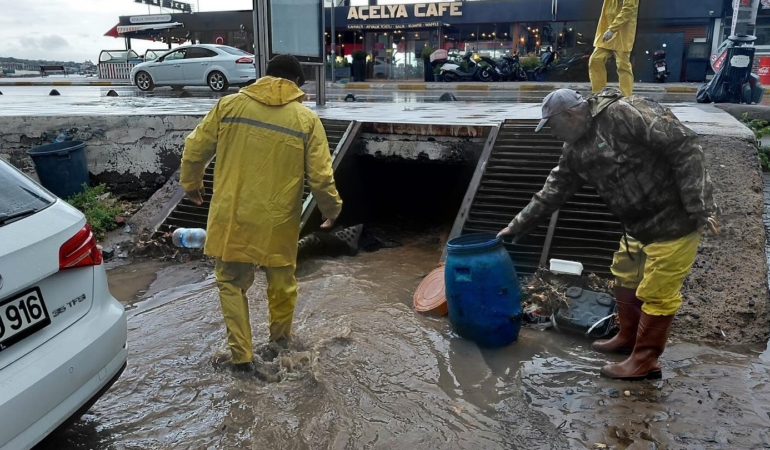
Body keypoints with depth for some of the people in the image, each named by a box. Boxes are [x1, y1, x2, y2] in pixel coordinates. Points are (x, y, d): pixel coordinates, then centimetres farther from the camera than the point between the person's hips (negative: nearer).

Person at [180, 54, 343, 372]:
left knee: (232, 283, 16)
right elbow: (320, 176, -6)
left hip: (231, 217, 1)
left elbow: (195, 149, 4)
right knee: (282, 281, 22)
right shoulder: (306, 119, -5)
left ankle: (241, 355, 17)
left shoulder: (229, 105, -1)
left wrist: (191, 184, 22)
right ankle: (281, 337, 41)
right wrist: (332, 209, 11)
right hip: (278, 221, 0)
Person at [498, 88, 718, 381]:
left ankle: (644, 362, 16)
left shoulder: (625, 113, -21)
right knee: (625, 278, 21)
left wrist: (699, 206, -23)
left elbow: (683, 147, -23)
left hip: (674, 221, -9)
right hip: (640, 225, 9)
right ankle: (628, 337, 41)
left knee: (656, 293, 1)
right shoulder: (576, 151, 5)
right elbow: (552, 192, 13)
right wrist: (518, 225, 15)